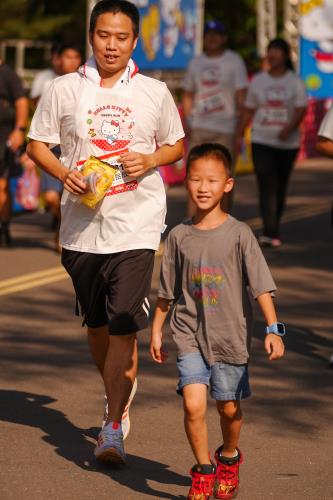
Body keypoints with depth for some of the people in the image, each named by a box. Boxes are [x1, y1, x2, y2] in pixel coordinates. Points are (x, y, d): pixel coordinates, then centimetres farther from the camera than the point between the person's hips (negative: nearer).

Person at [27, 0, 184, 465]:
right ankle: (117, 396, 38)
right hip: (82, 224, 2)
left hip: (136, 225, -2)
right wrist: (64, 173, -10)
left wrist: (148, 161, -7)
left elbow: (177, 145, 14)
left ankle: (113, 427, -7)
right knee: (97, 323, 14)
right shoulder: (64, 90, 3)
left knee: (124, 326, -11)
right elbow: (37, 144, 9)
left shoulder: (155, 92, 3)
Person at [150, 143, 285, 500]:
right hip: (190, 335, 1)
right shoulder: (179, 236, 0)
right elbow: (167, 291, 11)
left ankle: (229, 457, 39)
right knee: (193, 403, -14)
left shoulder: (238, 234, -7)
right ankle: (203, 469, 4)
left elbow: (261, 285, -8)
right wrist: (156, 330, 14)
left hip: (231, 335, -1)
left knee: (229, 408, 10)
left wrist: (273, 329, -16)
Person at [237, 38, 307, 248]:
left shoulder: (295, 81, 1)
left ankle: (275, 227, 26)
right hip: (262, 142, 0)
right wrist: (239, 136, 5)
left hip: (287, 143, 0)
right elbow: (248, 111, 10)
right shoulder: (258, 81, 7)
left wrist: (289, 128, -26)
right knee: (267, 187, -13)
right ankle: (270, 232, -20)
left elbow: (301, 110, -9)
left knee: (280, 188, 9)